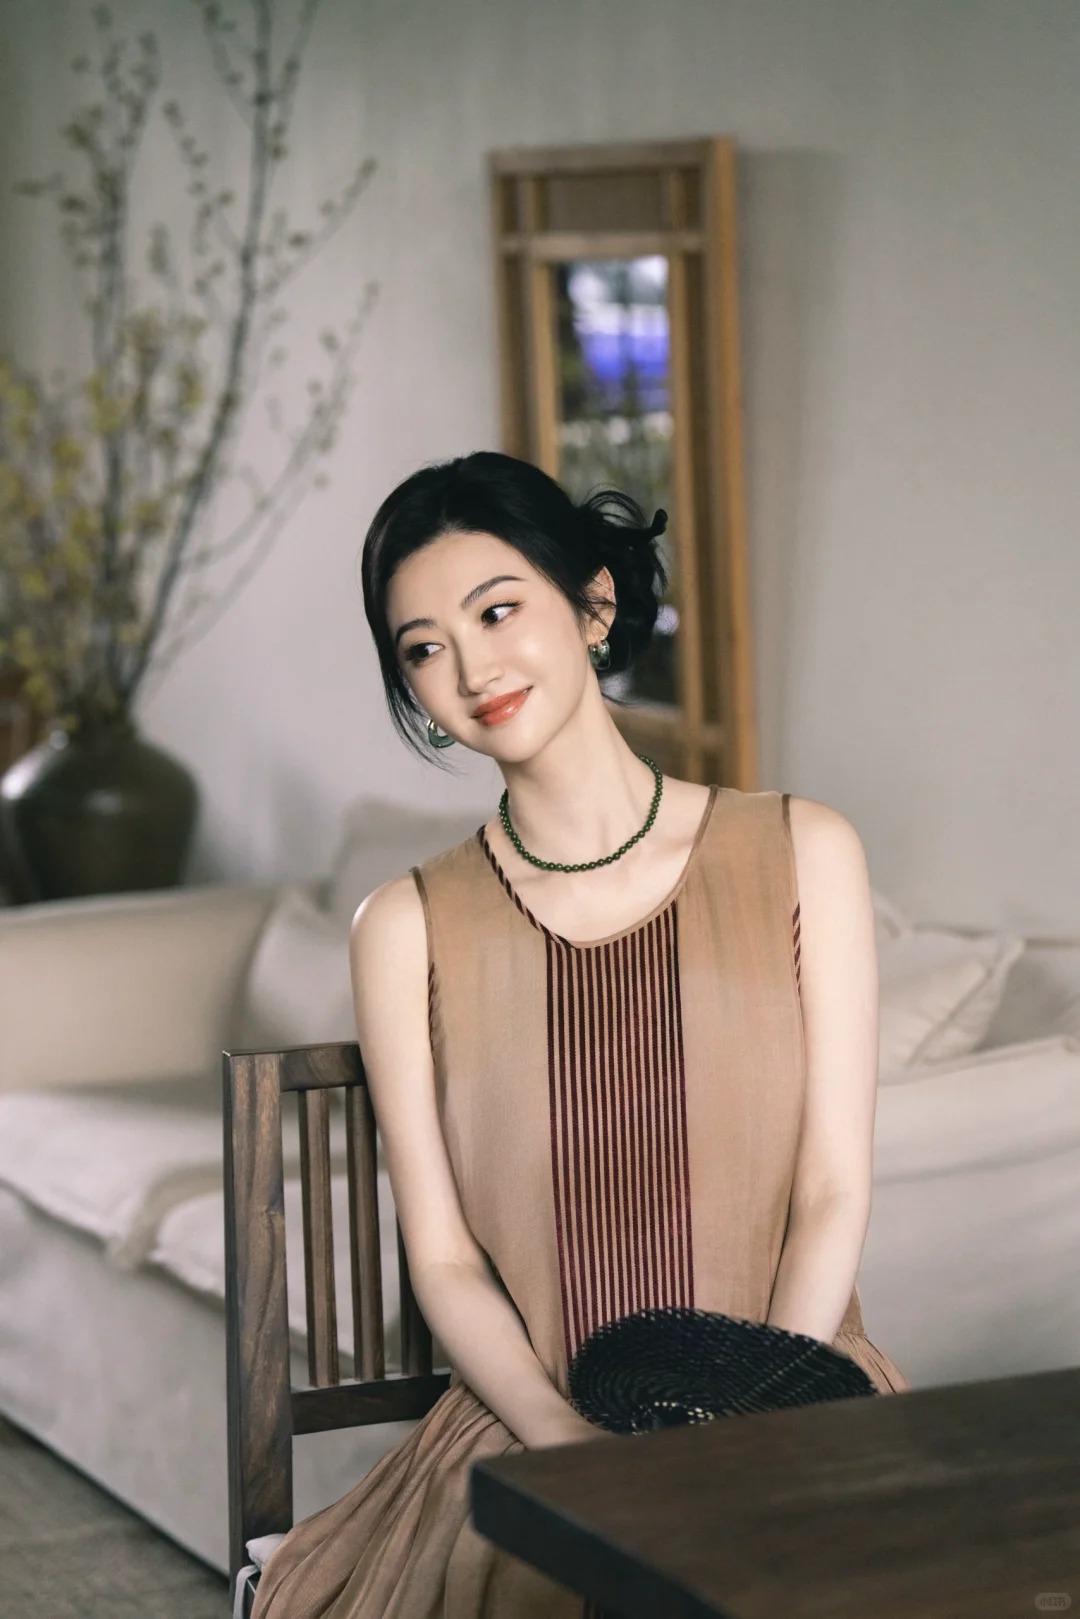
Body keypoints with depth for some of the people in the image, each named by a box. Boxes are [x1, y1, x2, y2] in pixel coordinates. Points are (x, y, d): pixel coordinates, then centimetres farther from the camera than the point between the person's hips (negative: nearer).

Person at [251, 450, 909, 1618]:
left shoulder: (801, 855, 4)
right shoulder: (409, 927, 4)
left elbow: (834, 1194, 1)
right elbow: (443, 1259, 2)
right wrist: (580, 1445, -15)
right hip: (527, 1429, 0)